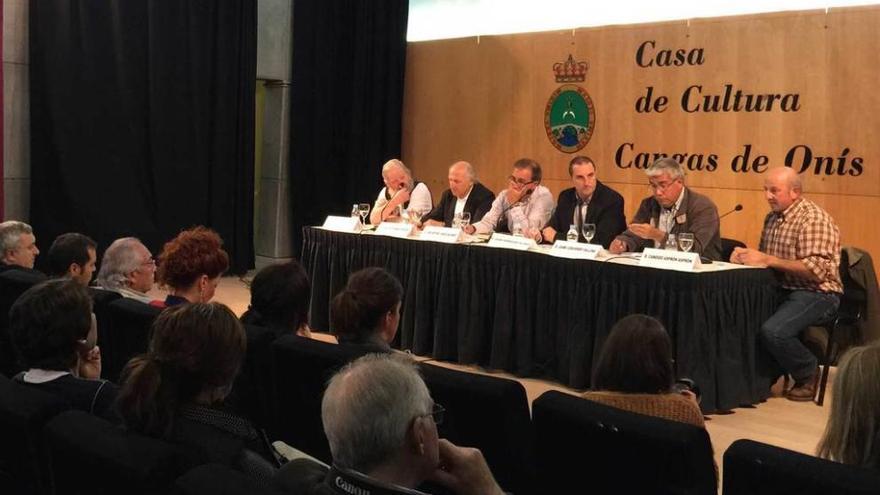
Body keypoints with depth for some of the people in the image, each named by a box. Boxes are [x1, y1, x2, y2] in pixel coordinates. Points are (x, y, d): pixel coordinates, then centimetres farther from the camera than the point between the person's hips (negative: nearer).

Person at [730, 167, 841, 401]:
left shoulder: (814, 220, -14)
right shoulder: (773, 218, 12)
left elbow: (816, 271, -23)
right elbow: (762, 258, 22)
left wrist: (768, 259, -24)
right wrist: (745, 255, -1)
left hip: (817, 294, -8)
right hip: (782, 289, 8)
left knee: (773, 330, -29)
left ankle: (808, 374, 0)